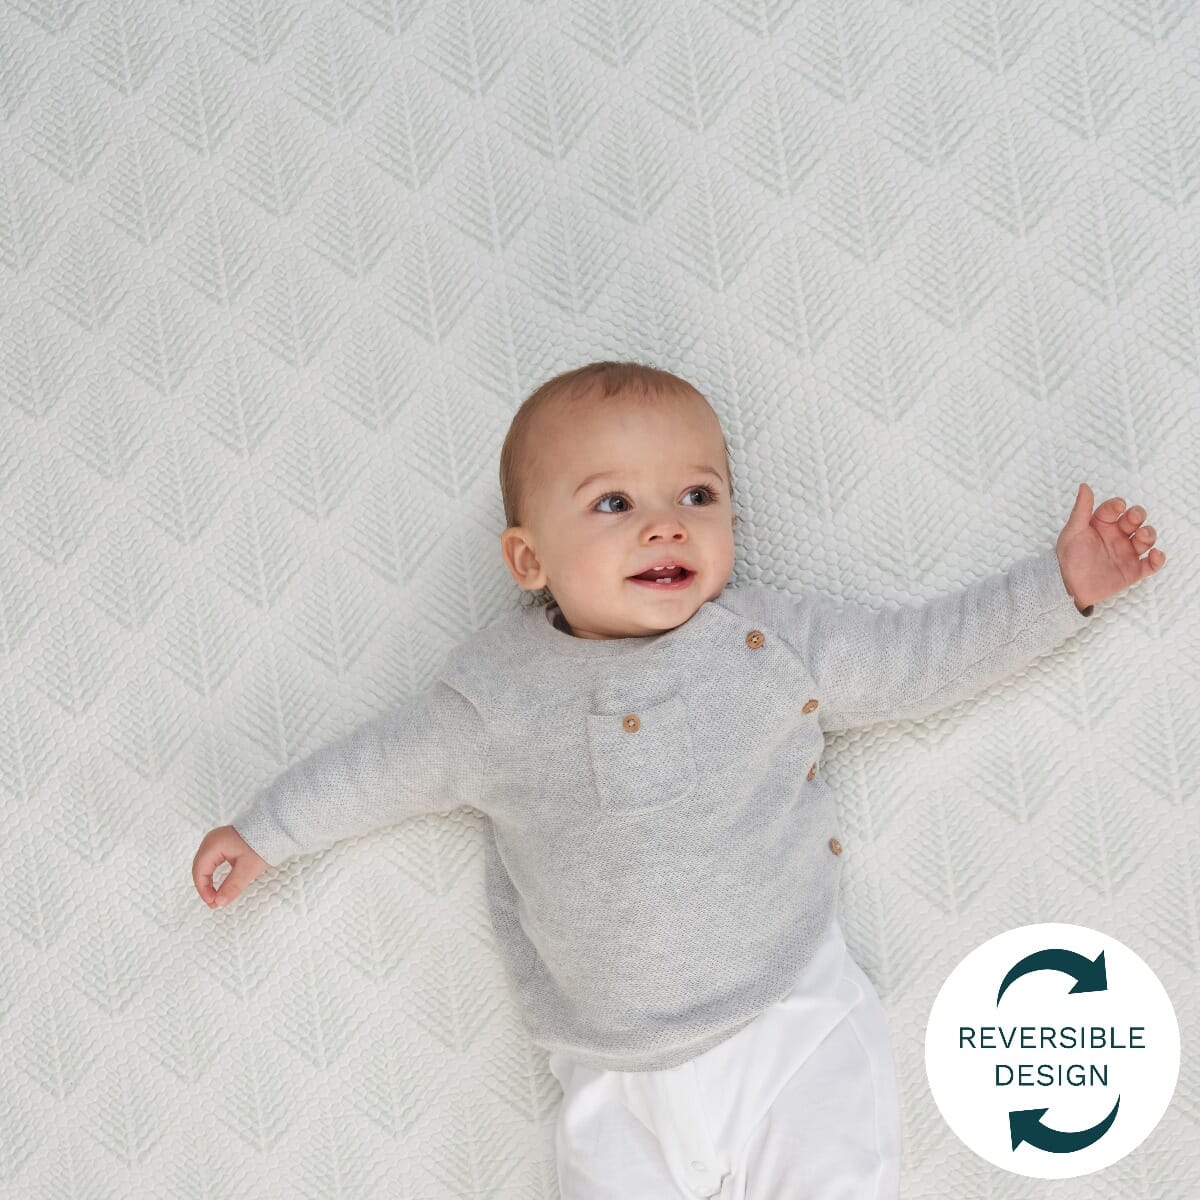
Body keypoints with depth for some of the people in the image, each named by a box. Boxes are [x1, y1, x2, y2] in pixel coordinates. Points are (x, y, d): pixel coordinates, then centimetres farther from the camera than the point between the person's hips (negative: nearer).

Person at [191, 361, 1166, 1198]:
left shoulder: (778, 639, 2)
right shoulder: (497, 691, 1)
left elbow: (925, 655, 8)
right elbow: (383, 767, 14)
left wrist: (1057, 588, 5)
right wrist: (264, 832, 20)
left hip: (795, 1031, 0)